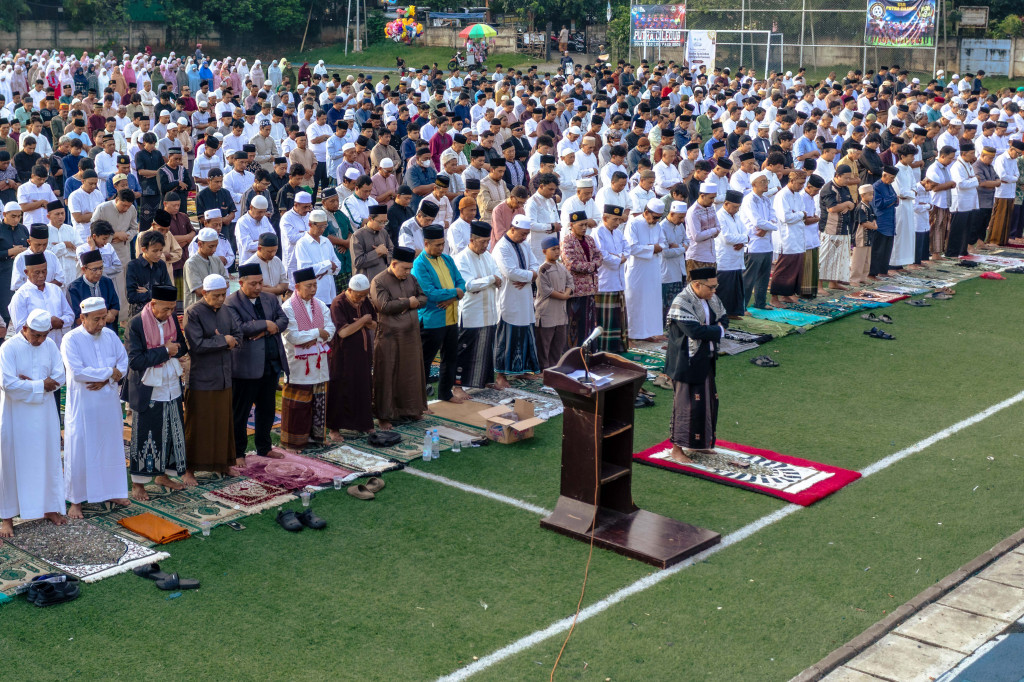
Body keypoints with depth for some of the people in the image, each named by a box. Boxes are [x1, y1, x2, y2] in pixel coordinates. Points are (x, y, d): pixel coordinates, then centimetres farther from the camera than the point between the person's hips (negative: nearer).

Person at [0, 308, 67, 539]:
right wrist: (40, 385, -16)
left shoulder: (50, 345, 1)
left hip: (45, 413, 4)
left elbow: (59, 378, -5)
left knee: (49, 460, 11)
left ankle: (51, 508, 24)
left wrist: (31, 383, -16)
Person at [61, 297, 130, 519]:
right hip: (82, 406, -5)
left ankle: (111, 491, 27)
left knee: (111, 446, 13)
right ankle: (76, 500, 11)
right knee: (80, 452, 0)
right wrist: (110, 372, -15)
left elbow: (124, 363, 3)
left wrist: (105, 379, -14)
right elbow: (77, 372, -22)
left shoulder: (110, 335, 4)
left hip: (109, 402, 5)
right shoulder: (71, 340, -13)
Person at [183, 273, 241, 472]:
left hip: (223, 378, 7)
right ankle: (190, 468, 9)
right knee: (198, 425, 0)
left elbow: (237, 335, 13)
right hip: (201, 380, -6)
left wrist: (230, 341, -10)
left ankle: (222, 463, 24)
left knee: (223, 422, 13)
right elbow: (197, 344, -20)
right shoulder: (193, 313, -11)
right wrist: (223, 341, -11)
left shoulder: (224, 311, 10)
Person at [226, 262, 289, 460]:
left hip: (271, 364, 7)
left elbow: (283, 320, 2)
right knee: (240, 412, 4)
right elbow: (239, 328, -22)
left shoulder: (270, 299, 10)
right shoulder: (231, 303, -10)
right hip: (246, 367, -6)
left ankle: (264, 448, 30)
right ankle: (238, 453, 14)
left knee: (267, 409, 16)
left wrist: (269, 329, -16)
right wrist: (265, 324, -16)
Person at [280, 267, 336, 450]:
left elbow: (330, 330, 2)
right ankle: (293, 440, 7)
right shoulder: (288, 308, -10)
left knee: (319, 400, 11)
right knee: (297, 403, -1)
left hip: (319, 362, 6)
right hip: (298, 364, -6)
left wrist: (314, 339, -16)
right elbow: (292, 336, -18)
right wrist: (317, 333, -11)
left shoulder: (320, 306, 9)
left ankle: (316, 435, 23)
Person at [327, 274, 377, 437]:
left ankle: (363, 424, 24)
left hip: (363, 354, 7)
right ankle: (334, 428, 9)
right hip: (343, 356, -6)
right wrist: (364, 320, -14)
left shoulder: (365, 301, 5)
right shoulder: (339, 303, -16)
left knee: (363, 388, 12)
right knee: (341, 391, 0)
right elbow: (343, 332, -24)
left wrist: (366, 322, -10)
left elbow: (374, 326, 13)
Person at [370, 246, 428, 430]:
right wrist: (408, 301, -13)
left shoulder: (411, 279, 9)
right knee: (386, 375, -1)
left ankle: (410, 409, 27)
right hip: (389, 336, -6)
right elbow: (385, 305, -22)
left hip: (411, 334, 6)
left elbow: (423, 298, 11)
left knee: (411, 372, 13)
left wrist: (412, 303, -10)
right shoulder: (378, 282, -11)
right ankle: (384, 416, 6)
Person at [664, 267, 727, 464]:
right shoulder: (681, 303, -21)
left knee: (708, 401, 16)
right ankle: (677, 448, 8)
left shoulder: (711, 299, 7)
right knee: (686, 403, -3)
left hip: (706, 360, 9)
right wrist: (717, 331, -14)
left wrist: (710, 329, -11)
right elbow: (694, 330, -29)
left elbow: (724, 317, 10)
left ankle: (699, 444, 31)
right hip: (687, 363, -9)